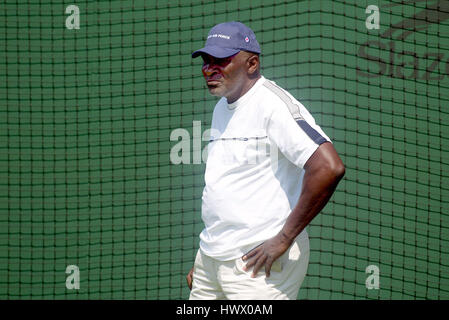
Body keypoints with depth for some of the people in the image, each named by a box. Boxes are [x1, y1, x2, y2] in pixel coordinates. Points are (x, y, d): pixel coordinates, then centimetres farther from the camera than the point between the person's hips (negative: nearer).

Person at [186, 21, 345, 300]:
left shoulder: (273, 104, -14)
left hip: (259, 263, -8)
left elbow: (329, 167, -25)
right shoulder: (222, 108, 16)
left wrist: (284, 238, -20)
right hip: (212, 258, 9)